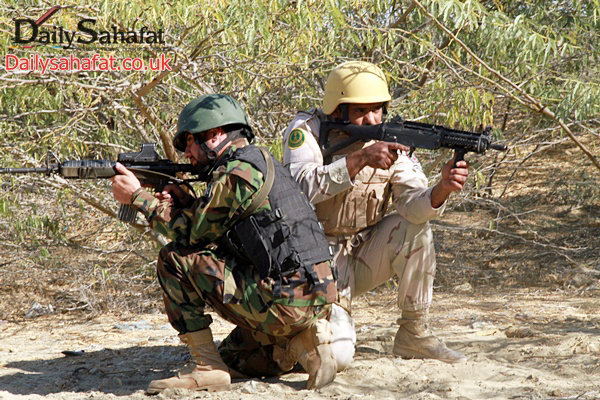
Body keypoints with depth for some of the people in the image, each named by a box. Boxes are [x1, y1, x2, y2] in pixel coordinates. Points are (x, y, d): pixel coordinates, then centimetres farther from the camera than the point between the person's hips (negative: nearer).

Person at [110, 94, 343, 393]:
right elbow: (216, 232, 22)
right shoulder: (259, 161, 19)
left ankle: (208, 369, -4)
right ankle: (302, 344, 7)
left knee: (174, 260, -5)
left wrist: (138, 197, 4)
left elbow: (193, 234, -5)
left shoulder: (238, 172, -12)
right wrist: (186, 203, 7)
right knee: (231, 360, 28)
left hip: (282, 300, -10)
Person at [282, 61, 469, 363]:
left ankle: (413, 334, -9)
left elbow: (413, 204, -20)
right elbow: (303, 188, -32)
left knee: (415, 225, -23)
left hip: (365, 255, 4)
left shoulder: (391, 142, -6)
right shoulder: (307, 131, -14)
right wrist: (361, 158, -39)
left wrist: (443, 188, -41)